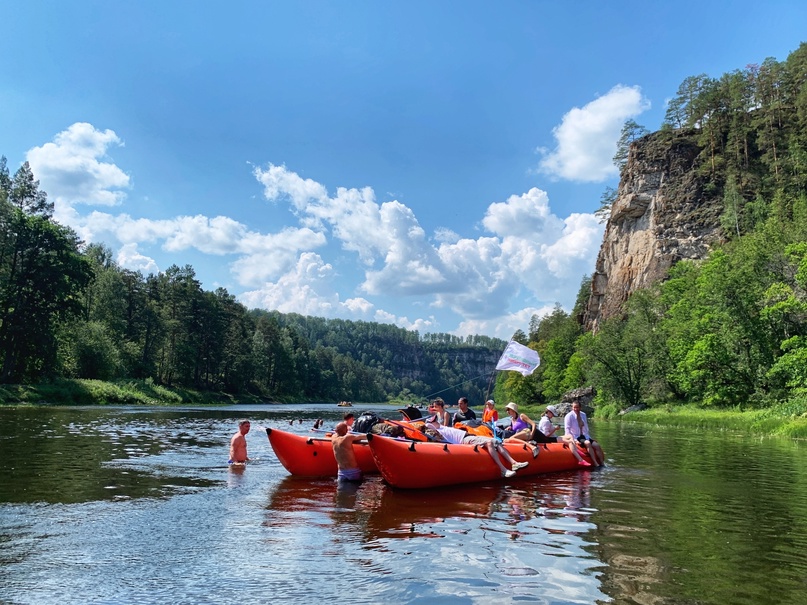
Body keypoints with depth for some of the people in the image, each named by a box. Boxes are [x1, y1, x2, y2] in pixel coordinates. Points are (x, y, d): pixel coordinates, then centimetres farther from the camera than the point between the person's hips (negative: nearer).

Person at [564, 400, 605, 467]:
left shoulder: (583, 415, 10)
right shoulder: (569, 416, -7)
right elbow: (567, 430, -11)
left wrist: (589, 437, 7)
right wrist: (574, 439, -21)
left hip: (584, 436, 6)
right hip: (575, 437, -6)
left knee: (597, 445, -14)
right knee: (587, 443, -32)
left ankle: (602, 464, -11)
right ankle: (596, 464, -33)